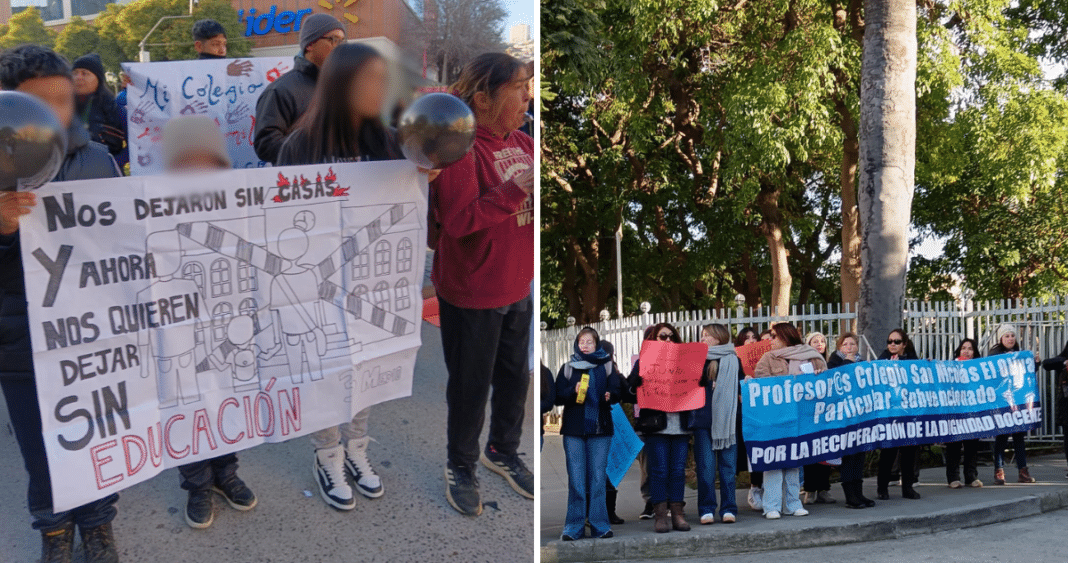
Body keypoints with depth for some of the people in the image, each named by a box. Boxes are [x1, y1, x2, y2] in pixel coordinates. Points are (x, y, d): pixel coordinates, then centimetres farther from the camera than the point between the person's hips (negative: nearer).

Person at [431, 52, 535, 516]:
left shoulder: (520, 144, 3)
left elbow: (524, 204, 14)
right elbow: (458, 220, -28)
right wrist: (519, 189, -29)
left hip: (519, 287, 7)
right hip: (472, 292, -7)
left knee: (515, 375, 20)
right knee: (471, 385, 9)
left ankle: (503, 451, 43)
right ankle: (461, 467, 30)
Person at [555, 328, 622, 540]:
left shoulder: (607, 366, 9)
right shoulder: (568, 368, 10)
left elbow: (617, 391, 2)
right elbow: (558, 396, 3)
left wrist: (609, 396, -20)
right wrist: (573, 392, -16)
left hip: (600, 428, 0)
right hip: (574, 429, 0)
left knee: (598, 478, 1)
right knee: (576, 479, -2)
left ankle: (599, 524, 6)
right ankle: (574, 526, 3)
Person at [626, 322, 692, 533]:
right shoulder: (644, 362, 6)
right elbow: (630, 394, 0)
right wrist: (636, 386, -21)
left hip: (680, 424, 3)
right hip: (656, 425, -3)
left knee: (678, 470, 3)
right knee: (659, 470, -3)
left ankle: (677, 513, 9)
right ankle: (660, 515, 2)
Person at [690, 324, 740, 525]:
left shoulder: (733, 361, 9)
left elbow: (741, 388, 7)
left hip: (727, 419, 0)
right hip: (703, 420, 0)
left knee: (728, 466, 1)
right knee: (706, 467, -2)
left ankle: (728, 509, 6)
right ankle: (706, 510, 3)